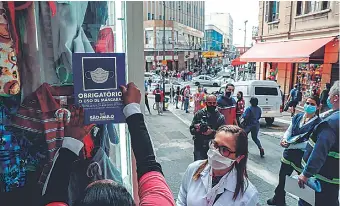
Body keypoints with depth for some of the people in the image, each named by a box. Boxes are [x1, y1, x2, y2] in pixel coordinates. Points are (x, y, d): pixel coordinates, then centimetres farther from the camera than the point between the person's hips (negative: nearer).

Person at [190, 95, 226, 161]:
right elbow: (191, 130, 3)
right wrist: (196, 130, -19)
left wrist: (212, 132, -22)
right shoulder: (199, 114, 1)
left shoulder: (220, 117, -1)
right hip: (199, 148, 0)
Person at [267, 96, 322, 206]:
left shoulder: (318, 123, -14)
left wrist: (290, 145, -24)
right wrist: (284, 139, -17)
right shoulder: (297, 116, 2)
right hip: (289, 153, 6)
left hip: (303, 157, -6)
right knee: (282, 177, 20)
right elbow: (289, 130, 5)